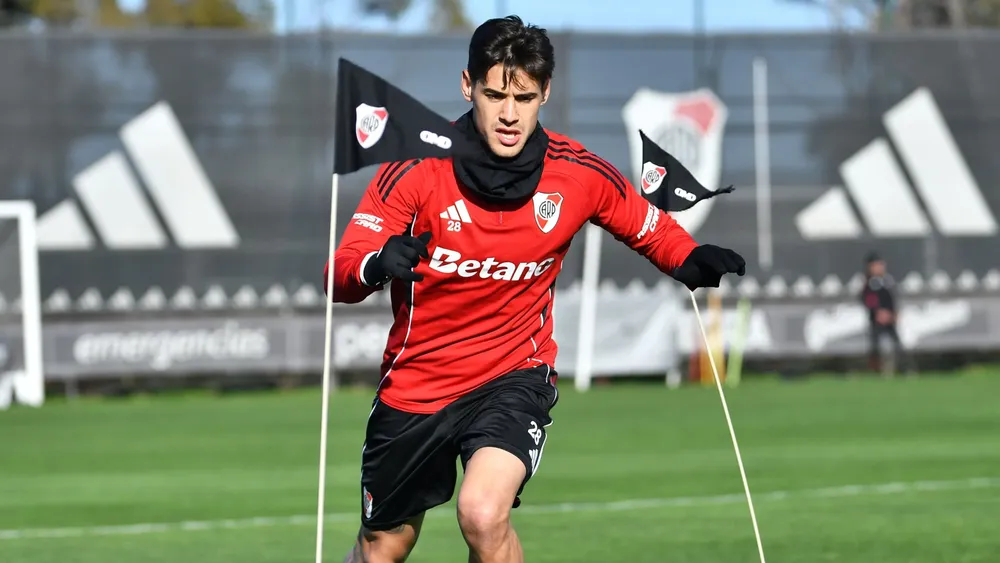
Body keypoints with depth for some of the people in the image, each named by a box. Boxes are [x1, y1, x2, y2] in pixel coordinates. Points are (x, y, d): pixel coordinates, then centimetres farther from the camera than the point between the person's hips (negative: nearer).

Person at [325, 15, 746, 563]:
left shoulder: (579, 174, -11)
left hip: (514, 375, -1)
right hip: (415, 382, 1)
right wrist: (377, 266, -43)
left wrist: (694, 262, -13)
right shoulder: (416, 167, -16)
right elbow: (338, 275, -20)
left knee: (483, 515, -29)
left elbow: (651, 228, 8)